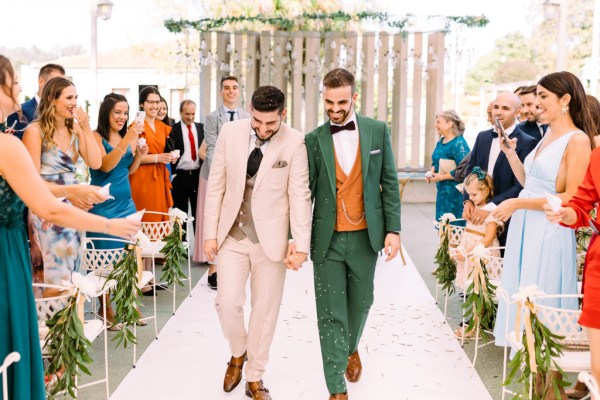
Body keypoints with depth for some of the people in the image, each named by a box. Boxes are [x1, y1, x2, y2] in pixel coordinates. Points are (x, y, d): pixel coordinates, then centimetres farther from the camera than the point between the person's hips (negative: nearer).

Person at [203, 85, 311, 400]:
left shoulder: (294, 142, -10)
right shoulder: (230, 132, -3)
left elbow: (300, 195, -9)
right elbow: (216, 185, 2)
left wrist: (301, 244, -14)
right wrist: (210, 233, 1)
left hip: (270, 238, -1)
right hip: (232, 234, 2)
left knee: (265, 310, 7)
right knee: (227, 302, -5)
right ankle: (238, 354, 28)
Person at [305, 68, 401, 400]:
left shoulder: (378, 131, 1)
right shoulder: (314, 140, 0)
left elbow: (389, 183, 3)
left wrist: (393, 229, -3)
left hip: (366, 236, 1)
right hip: (327, 238, -1)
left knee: (360, 303, 16)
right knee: (330, 313, 1)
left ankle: (351, 348, 47)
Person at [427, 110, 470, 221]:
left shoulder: (459, 143, -15)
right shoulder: (440, 142, 11)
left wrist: (442, 177, -16)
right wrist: (432, 173, 2)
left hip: (454, 191, -8)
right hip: (442, 190, 8)